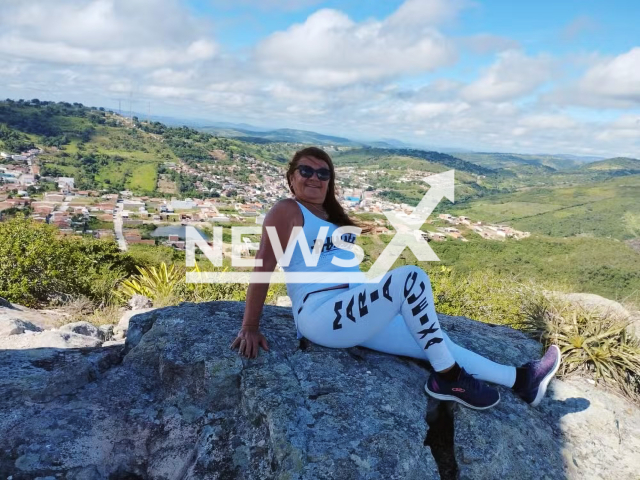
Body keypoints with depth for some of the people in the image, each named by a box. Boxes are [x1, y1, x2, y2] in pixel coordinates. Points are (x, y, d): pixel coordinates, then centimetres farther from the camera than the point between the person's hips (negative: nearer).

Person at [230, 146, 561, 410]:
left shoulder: (331, 215, 20)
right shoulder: (287, 211, -6)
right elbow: (263, 267, -12)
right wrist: (250, 328, -15)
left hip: (355, 313, 9)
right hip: (322, 318, -9)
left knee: (433, 343, 6)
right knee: (412, 278, -25)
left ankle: (521, 380, 13)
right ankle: (448, 378, -14)